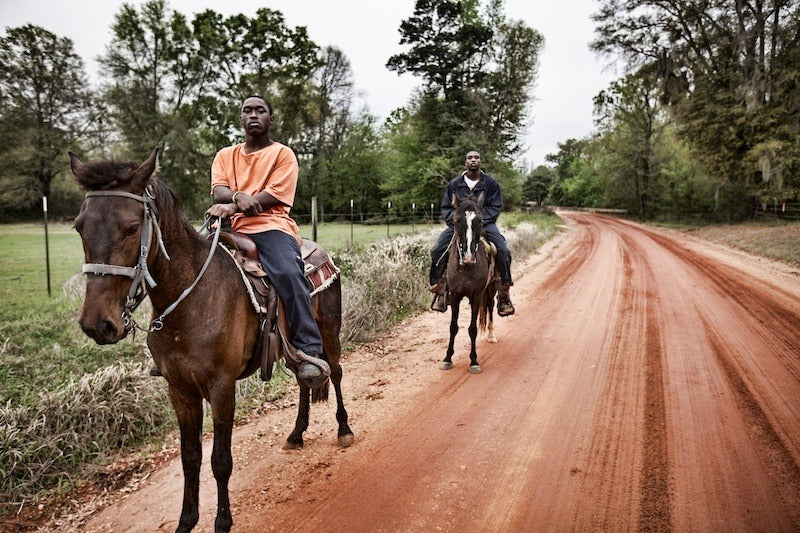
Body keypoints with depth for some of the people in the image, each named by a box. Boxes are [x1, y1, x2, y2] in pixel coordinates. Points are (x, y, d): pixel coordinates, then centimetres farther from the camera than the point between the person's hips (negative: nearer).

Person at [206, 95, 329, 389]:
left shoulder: (283, 153, 10)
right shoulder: (225, 155, 23)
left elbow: (274, 195, -4)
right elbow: (219, 190, 6)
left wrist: (231, 207, -16)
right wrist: (239, 197, -19)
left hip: (270, 224, -4)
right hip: (231, 228, 5)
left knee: (288, 273, -32)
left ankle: (309, 351, -31)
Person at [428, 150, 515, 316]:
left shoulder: (491, 183, 5)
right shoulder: (454, 184, 9)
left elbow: (496, 207, -1)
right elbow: (445, 208, 10)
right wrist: (455, 219, -11)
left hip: (485, 223, -1)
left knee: (503, 251, -25)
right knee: (437, 250, -22)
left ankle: (504, 293, -10)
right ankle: (440, 291, -9)